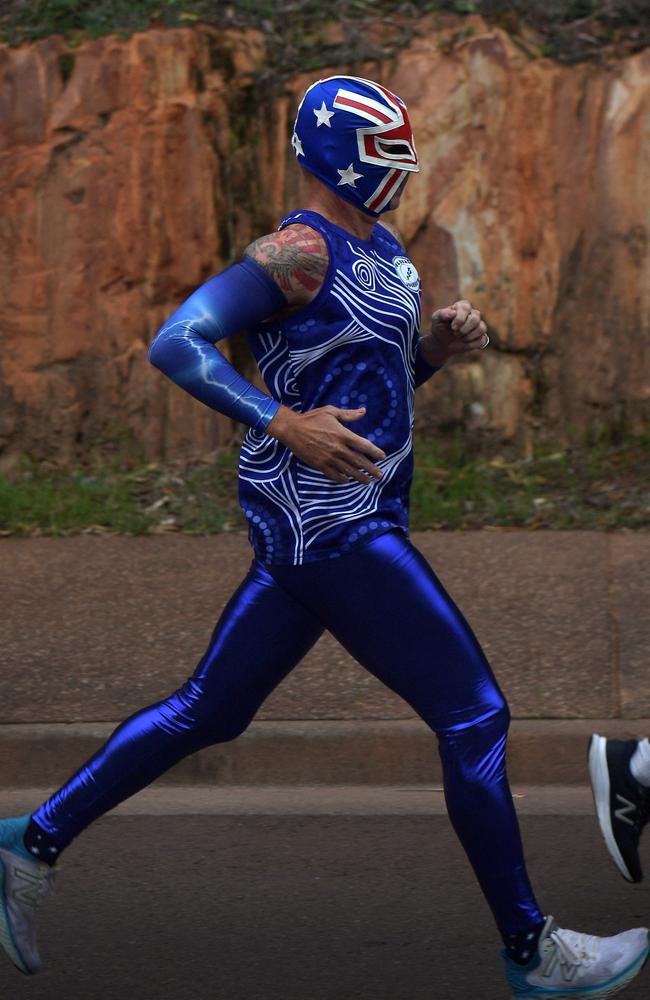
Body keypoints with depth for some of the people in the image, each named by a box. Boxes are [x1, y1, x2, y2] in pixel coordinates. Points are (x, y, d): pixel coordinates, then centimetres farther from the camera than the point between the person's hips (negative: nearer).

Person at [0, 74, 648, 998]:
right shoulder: (302, 252, -15)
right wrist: (285, 424, -28)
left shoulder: (383, 247, 14)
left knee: (209, 713, 16)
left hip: (304, 530, 10)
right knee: (474, 717, -4)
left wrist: (437, 346, 6)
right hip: (329, 528, -10)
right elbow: (176, 343, -22)